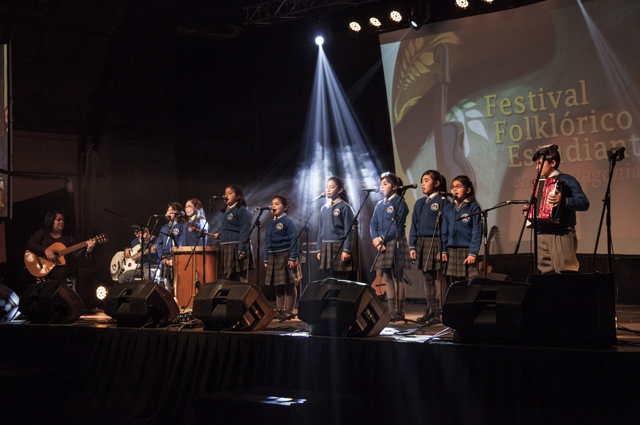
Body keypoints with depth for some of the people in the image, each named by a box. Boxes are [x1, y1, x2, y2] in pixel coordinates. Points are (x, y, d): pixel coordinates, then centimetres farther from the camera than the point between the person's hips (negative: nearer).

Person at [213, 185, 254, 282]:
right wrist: (220, 235, 10)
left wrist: (242, 250, -21)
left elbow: (245, 231, -15)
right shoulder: (226, 211, 19)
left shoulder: (242, 210, -8)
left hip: (237, 248, -9)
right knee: (226, 279, 11)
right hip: (226, 249, 9)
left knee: (239, 279, -6)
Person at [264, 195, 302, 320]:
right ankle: (279, 310, 17)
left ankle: (289, 311, 2)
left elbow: (294, 241, -9)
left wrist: (293, 258, -16)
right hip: (273, 257, 7)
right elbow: (267, 242, 19)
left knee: (289, 285, -3)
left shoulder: (289, 222, -5)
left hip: (286, 256, -7)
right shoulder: (270, 223, 15)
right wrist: (266, 259, 14)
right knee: (278, 285, 11)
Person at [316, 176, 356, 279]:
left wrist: (346, 250, -15)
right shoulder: (324, 208, 14)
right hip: (326, 248, 6)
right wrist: (319, 250, 13)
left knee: (340, 278, -6)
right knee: (330, 277, 8)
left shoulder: (344, 207, -4)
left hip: (339, 247, -6)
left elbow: (348, 231, -8)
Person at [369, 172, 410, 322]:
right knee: (387, 278, 7)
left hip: (395, 243, -7)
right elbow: (373, 224, 11)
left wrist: (381, 238, -14)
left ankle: (399, 312, -1)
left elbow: (397, 226, -11)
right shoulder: (379, 205, 17)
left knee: (397, 278, -4)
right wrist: (375, 239, -7)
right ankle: (391, 311, 11)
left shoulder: (400, 203, -4)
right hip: (382, 245, 7)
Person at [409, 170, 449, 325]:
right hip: (422, 244, 7)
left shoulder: (442, 201, -5)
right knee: (427, 278, 10)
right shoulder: (419, 203, 15)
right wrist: (412, 246, 5)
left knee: (439, 279, -6)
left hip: (436, 244, -7)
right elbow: (414, 226, 15)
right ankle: (431, 311, 16)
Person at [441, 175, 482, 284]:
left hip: (467, 251, -5)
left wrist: (473, 253, -13)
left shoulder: (474, 208, -4)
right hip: (451, 252, 5)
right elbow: (444, 232, 13)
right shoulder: (448, 209, 11)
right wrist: (443, 250, 5)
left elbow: (477, 233, -8)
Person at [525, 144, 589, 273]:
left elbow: (584, 203, -10)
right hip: (542, 237, 7)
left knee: (565, 273, -14)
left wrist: (563, 201, -23)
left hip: (562, 235, -7)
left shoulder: (567, 180, 1)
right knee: (546, 273, 3)